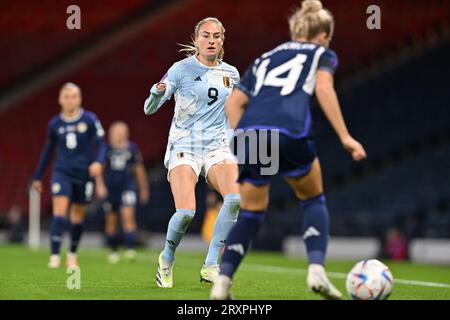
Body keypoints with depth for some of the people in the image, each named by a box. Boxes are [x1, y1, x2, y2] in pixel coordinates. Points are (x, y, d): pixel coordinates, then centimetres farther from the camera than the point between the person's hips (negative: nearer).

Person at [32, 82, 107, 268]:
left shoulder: (90, 120, -4)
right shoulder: (55, 124, 4)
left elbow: (101, 144, -3)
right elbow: (48, 150, 15)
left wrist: (98, 162, -23)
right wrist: (38, 177, 19)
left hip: (84, 174, 0)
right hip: (62, 171, 0)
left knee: (77, 217, 9)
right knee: (59, 212, -16)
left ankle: (72, 255, 29)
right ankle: (54, 256, -20)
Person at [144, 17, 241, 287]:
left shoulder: (231, 73, 10)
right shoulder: (182, 69, -4)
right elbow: (150, 108, -6)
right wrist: (158, 92, -26)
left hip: (217, 146, 4)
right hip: (184, 146, -4)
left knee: (236, 198, -25)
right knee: (186, 212, -22)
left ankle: (210, 267, -15)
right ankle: (167, 260, 9)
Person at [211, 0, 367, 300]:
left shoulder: (265, 58, 33)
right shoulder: (322, 54, 21)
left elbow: (233, 103, 22)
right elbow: (324, 89, 0)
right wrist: (345, 136, -3)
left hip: (248, 134, 4)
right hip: (289, 133, -4)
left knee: (251, 211, 18)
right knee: (314, 200, 19)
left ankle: (222, 283, 4)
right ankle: (316, 270, 0)